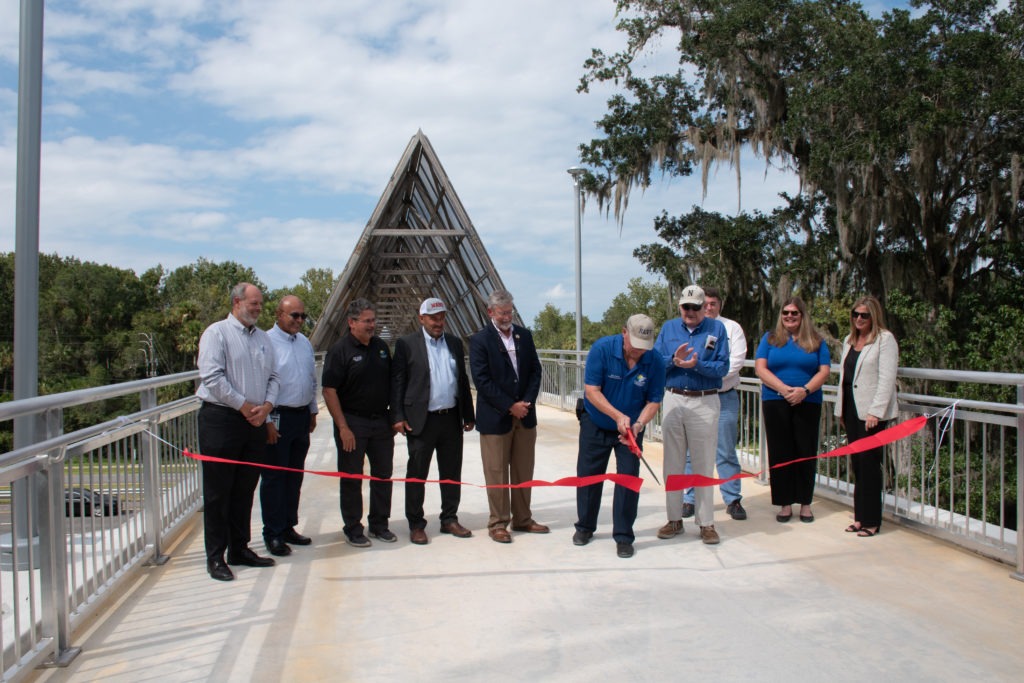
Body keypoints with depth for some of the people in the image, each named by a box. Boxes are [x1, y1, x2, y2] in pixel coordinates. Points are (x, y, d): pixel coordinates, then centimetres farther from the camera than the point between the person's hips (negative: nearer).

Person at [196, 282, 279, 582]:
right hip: (221, 419, -6)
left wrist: (266, 406, -5)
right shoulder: (217, 333, -6)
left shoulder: (263, 338, 14)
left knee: (245, 490, 13)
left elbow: (273, 377, 13)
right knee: (218, 492, 1)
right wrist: (245, 406, -13)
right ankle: (215, 557, 9)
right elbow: (212, 377, -14)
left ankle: (240, 548, 24)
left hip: (256, 422, 6)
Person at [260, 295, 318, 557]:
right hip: (278, 418, -7)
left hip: (302, 416, 7)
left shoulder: (305, 343, 11)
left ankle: (288, 527, 26)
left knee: (295, 475, 14)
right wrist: (267, 421, -16)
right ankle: (273, 534, 10)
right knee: (274, 477, 1)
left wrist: (313, 411, 18)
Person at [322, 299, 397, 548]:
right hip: (353, 422, -5)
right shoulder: (339, 350, -10)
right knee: (351, 478, 4)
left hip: (381, 420, 6)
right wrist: (343, 427, -16)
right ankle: (353, 529, 16)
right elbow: (329, 391, -13)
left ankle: (379, 524, 25)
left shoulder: (381, 347, 8)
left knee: (383, 474, 11)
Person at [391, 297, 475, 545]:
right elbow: (397, 382, -4)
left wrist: (468, 415, 11)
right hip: (421, 420, -4)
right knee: (417, 474, 4)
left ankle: (449, 519, 24)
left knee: (451, 473, 11)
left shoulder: (455, 343, 11)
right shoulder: (406, 344, -2)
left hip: (452, 419, 4)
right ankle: (416, 525, 15)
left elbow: (463, 380, 13)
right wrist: (398, 417, -11)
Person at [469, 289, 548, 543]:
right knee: (497, 473, 3)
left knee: (523, 471, 11)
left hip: (525, 415, 5)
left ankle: (522, 519, 23)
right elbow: (482, 380, -13)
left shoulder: (524, 335, 8)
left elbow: (535, 370, 8)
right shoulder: (480, 340, -7)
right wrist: (510, 406, -14)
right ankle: (498, 524, 13)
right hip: (495, 417, -5)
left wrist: (527, 402, -6)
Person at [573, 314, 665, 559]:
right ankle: (585, 527, 29)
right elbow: (591, 390, -23)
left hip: (630, 428, 0)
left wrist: (638, 424, -30)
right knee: (588, 475, 9)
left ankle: (623, 536, 9)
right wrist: (618, 415, -33)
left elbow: (654, 401, -12)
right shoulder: (602, 348, -23)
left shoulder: (655, 362, -18)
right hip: (595, 425, 0)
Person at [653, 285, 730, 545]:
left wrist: (696, 364, -22)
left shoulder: (716, 328, 0)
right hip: (673, 400, 3)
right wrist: (674, 360, -16)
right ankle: (674, 519, 21)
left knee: (704, 465, 2)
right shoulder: (668, 328, 8)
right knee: (673, 463, 10)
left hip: (705, 403, -3)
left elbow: (722, 367, -8)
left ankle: (706, 523, 11)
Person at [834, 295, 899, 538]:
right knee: (857, 463, 8)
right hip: (851, 409, 7)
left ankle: (872, 520, 4)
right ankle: (860, 516, 15)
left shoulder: (885, 339, -5)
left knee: (869, 463, -5)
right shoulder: (849, 340, 17)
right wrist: (840, 409, 15)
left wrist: (875, 411, -17)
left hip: (872, 412, -7)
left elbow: (887, 379, -12)